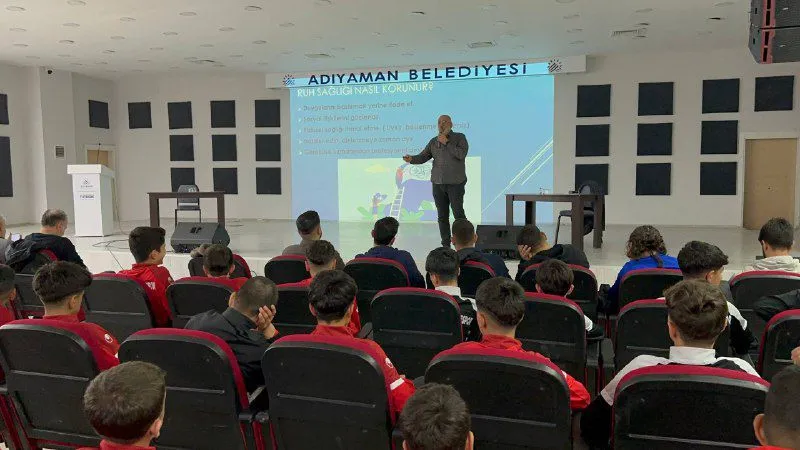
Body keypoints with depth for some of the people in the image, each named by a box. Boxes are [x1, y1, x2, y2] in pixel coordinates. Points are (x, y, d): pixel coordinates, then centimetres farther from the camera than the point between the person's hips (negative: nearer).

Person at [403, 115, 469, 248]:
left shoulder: (460, 137, 1)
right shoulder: (433, 141, 11)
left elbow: (462, 154, -15)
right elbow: (422, 157, 4)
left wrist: (446, 143, -15)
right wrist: (411, 159, -16)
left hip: (455, 183, -4)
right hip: (438, 183, 4)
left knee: (458, 213, -5)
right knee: (442, 215, 4)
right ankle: (445, 245, 11)